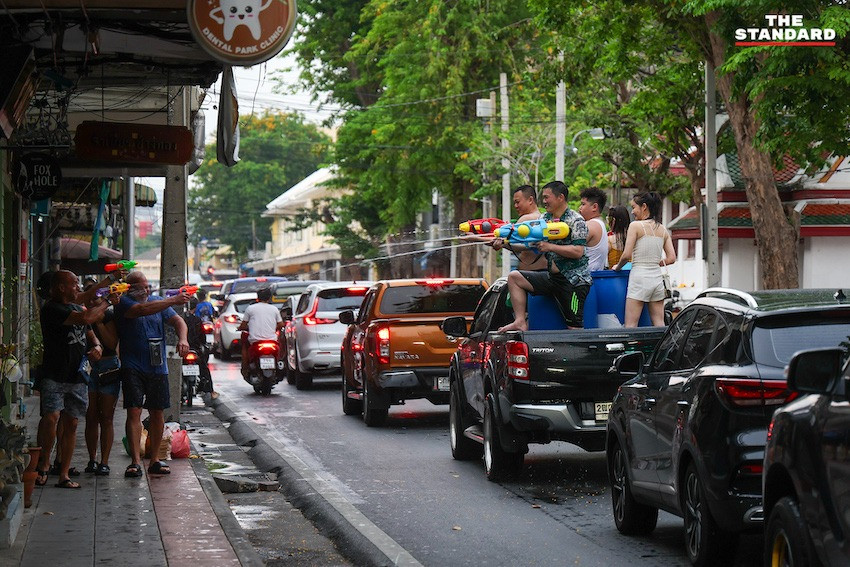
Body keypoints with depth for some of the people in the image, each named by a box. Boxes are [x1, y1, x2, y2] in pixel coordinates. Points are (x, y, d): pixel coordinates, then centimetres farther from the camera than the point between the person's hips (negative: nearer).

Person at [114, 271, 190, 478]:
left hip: (157, 368, 5)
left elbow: (177, 321, 4)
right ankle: (135, 461, -15)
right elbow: (143, 310, -25)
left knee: (157, 414, 9)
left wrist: (182, 339, -17)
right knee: (134, 412, -12)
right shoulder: (124, 303, -6)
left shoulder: (158, 301, 10)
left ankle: (154, 460, 19)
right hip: (132, 367, -5)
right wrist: (173, 301, -28)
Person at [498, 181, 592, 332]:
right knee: (514, 277, -1)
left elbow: (578, 251, -19)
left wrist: (550, 247, -19)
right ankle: (520, 322, -7)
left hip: (574, 280, -8)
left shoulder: (576, 221, -9)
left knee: (574, 328, -11)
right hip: (552, 277, 8)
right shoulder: (545, 219, 13)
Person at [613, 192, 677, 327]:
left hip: (639, 277, -6)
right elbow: (671, 258, 8)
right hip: (657, 278, 6)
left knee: (630, 325, -6)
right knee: (659, 324, 7)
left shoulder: (635, 226, -6)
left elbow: (626, 255, -11)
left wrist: (617, 267, 7)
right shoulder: (663, 230, 10)